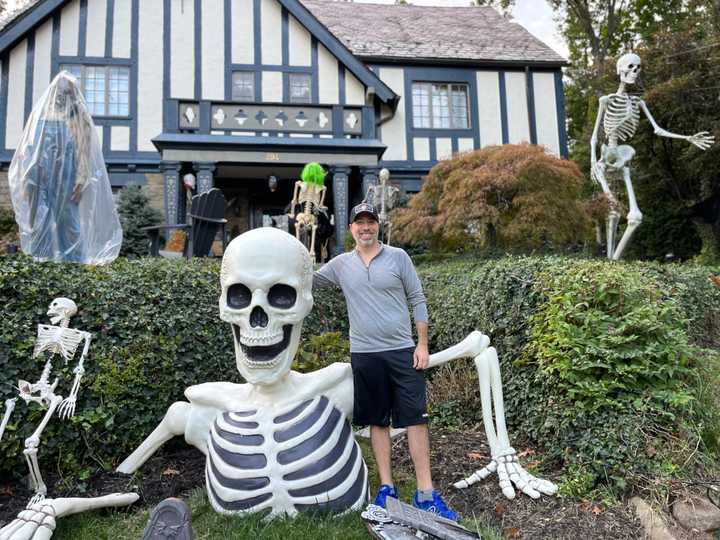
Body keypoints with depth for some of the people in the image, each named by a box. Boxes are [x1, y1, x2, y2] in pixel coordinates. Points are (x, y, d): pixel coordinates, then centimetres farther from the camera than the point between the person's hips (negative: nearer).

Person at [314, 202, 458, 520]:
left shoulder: (398, 257, 1)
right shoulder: (341, 264, 7)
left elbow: (417, 300, 1)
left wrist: (422, 344, -4)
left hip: (403, 351, -1)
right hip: (364, 354, 2)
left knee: (416, 419, -1)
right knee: (377, 421, 10)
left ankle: (425, 493, 8)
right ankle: (386, 488, 22)